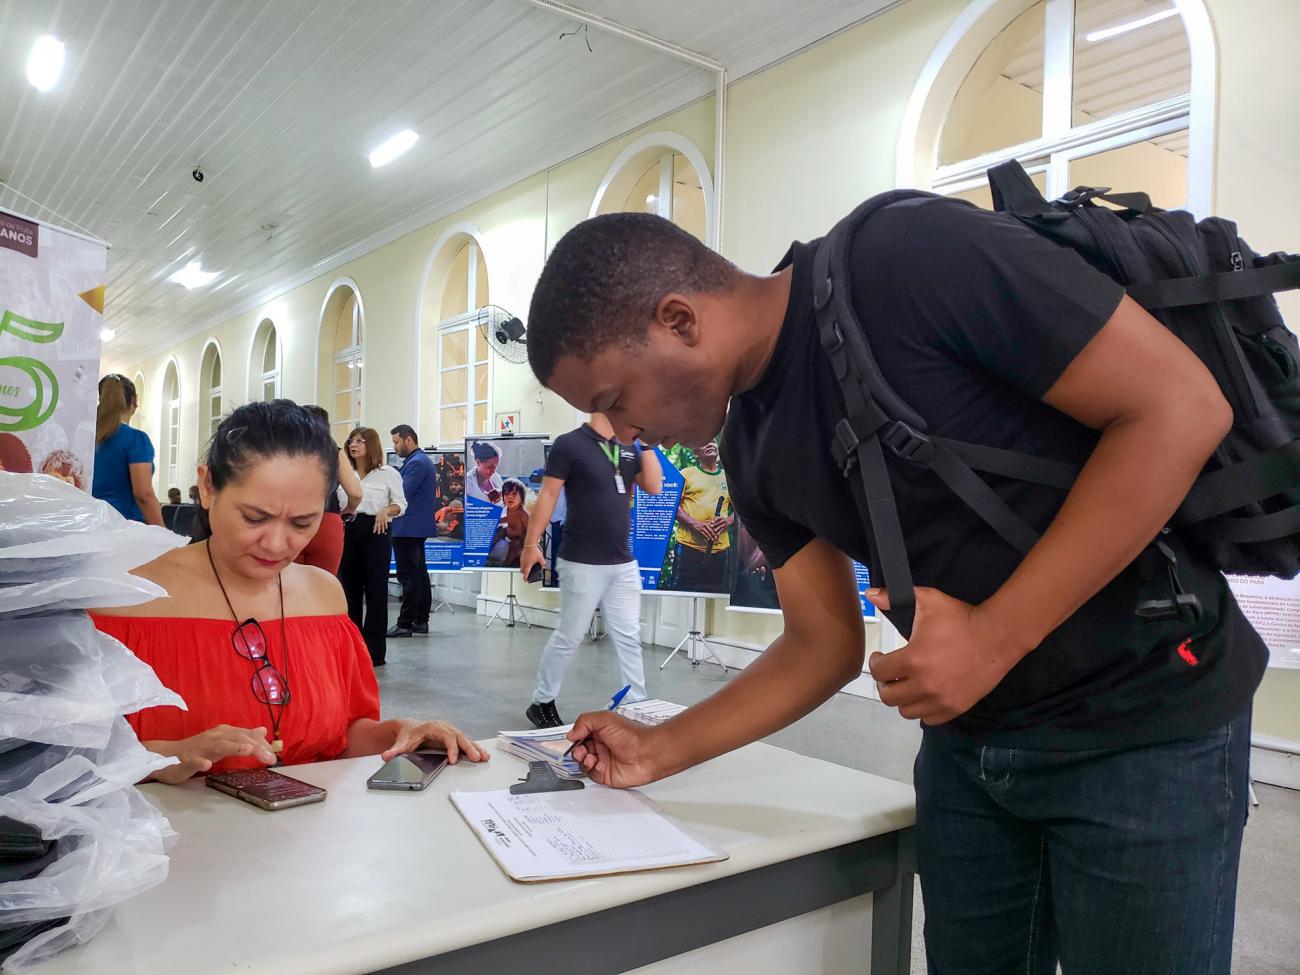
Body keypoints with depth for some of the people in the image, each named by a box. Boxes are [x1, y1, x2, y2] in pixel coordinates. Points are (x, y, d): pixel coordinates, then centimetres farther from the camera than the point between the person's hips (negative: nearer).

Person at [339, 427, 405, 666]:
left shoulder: (388, 474, 0)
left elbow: (401, 504, 3)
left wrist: (386, 511, -16)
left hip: (376, 531, -4)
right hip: (347, 530, 4)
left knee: (375, 590, -1)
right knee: (349, 588, 8)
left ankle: (374, 651, 6)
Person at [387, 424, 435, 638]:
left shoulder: (416, 463, -15)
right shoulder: (423, 460, 17)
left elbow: (402, 494, -20)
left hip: (408, 528, -11)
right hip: (418, 526, 11)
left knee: (408, 576, -8)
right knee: (420, 573, 13)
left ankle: (405, 624, -5)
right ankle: (421, 620, 19)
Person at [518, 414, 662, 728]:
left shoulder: (628, 447, 10)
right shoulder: (570, 444, -8)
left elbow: (654, 486, 2)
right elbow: (547, 496, -10)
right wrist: (531, 544, -15)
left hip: (624, 563, 6)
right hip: (583, 563, -6)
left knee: (629, 639, 9)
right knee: (568, 638, 5)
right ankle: (541, 702, 22)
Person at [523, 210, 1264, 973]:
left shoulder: (910, 259, -22)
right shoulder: (754, 452, 0)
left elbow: (1181, 405, -21)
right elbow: (826, 643, 6)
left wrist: (995, 636, -25)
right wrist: (661, 751, 2)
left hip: (1142, 724, -6)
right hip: (970, 741, 6)